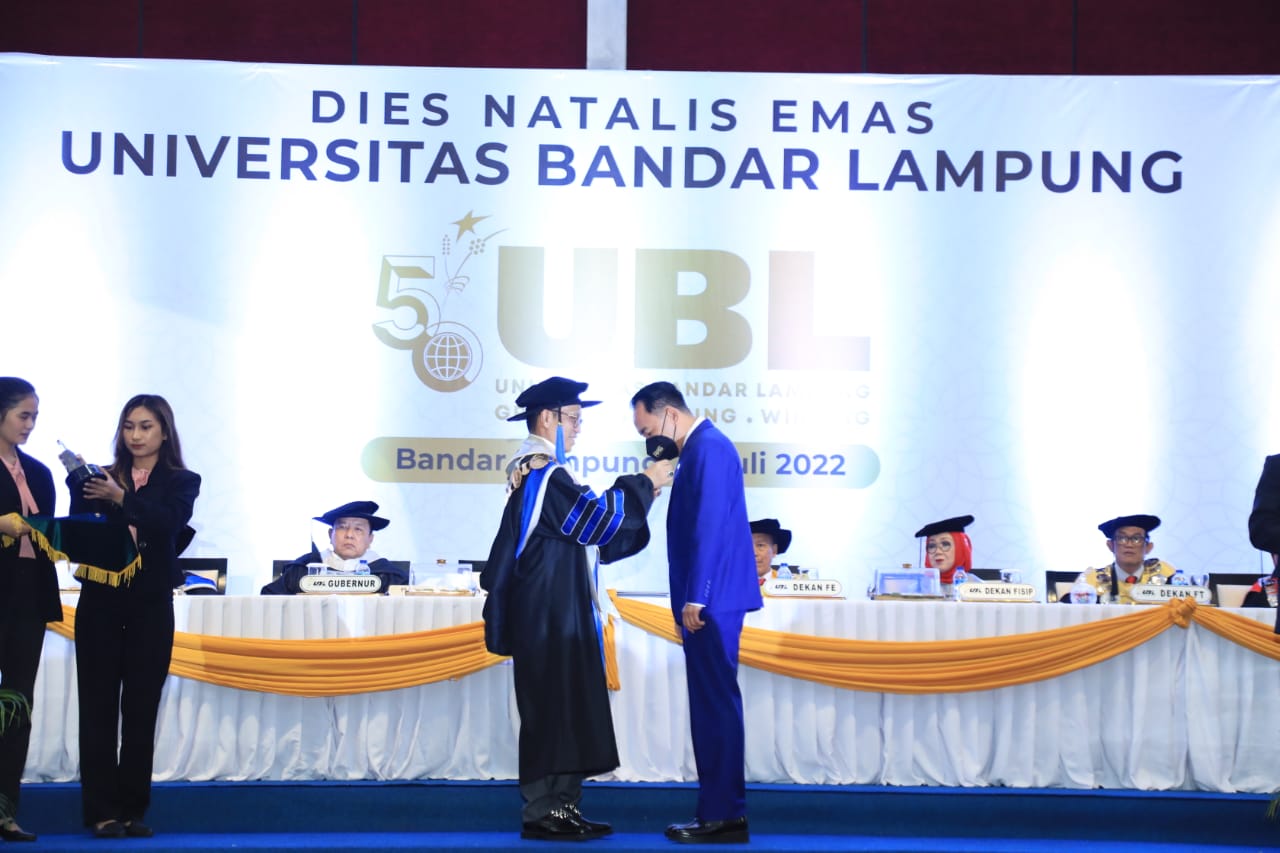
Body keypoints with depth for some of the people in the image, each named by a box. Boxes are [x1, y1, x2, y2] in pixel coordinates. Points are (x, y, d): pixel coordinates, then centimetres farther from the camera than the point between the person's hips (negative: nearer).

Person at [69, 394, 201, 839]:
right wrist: (115, 536, -20)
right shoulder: (100, 478, 9)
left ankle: (133, 809, 7)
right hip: (100, 603, 1)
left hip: (150, 606, -1)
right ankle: (101, 810, 2)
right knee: (99, 706, -1)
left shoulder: (182, 482, 6)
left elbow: (169, 522, -13)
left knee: (141, 708, 1)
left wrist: (121, 499, -26)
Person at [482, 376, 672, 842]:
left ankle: (561, 807, 13)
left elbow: (585, 528, 17)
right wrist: (643, 484, -10)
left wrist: (638, 493, 8)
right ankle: (543, 812, -2)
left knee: (566, 709, 10)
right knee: (553, 709, -6)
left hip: (558, 613, 10)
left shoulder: (540, 471, 17)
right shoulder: (543, 471, -15)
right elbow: (595, 520, -21)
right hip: (550, 614, -10)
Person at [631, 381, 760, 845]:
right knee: (711, 705, 12)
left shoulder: (709, 447, -13)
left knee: (716, 704, -6)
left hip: (710, 601, -10)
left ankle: (723, 815, -2)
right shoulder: (700, 448, 16)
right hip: (706, 600, 10)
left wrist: (695, 598, -21)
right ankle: (719, 809, 17)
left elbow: (710, 527, -21)